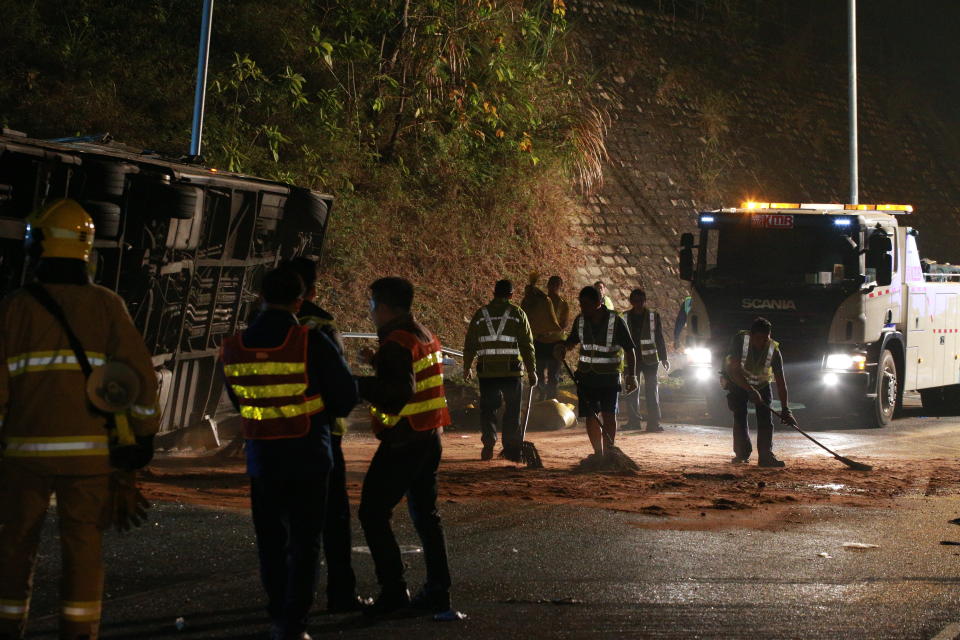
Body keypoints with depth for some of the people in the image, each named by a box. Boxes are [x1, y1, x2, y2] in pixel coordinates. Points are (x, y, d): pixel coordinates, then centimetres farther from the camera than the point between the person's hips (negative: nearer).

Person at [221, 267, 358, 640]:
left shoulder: (233, 349, -2)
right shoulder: (312, 343, -15)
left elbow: (237, 400, 10)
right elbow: (346, 396, -8)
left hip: (262, 457, 4)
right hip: (308, 456, -4)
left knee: (271, 540, 15)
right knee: (304, 541, 2)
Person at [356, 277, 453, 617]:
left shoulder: (396, 343, -17)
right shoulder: (425, 335, 12)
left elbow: (398, 392, -26)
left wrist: (358, 384, -19)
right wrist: (379, 363, 18)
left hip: (403, 442, -10)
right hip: (429, 438, 10)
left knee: (373, 514, -3)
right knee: (425, 513, 14)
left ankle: (393, 590, -5)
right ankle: (437, 591, 16)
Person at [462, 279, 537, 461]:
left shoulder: (480, 314, 7)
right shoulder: (517, 314, 1)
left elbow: (470, 344, 12)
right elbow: (527, 345, -1)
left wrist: (467, 367, 24)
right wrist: (531, 371, 5)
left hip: (486, 371, 1)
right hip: (512, 371, -1)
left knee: (488, 409, 10)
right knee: (512, 411, 7)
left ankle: (488, 444, -2)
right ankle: (512, 450, 8)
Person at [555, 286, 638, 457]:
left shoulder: (615, 321, -10)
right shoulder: (580, 321, 3)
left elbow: (629, 349, -5)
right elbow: (572, 340, 20)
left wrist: (631, 376, -9)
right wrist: (563, 346, -4)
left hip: (609, 376, -4)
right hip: (586, 375, 4)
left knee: (609, 415, -8)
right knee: (591, 415, 4)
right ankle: (598, 453, 13)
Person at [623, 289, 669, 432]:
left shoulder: (653, 316, 3)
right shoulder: (625, 317, 5)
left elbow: (659, 338, 5)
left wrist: (663, 358, 2)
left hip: (649, 359, -2)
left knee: (652, 390, -4)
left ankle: (653, 422, -3)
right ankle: (633, 421, 14)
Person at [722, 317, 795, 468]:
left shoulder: (774, 349, -24)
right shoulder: (739, 341, -30)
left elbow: (781, 381, -24)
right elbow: (735, 370, -33)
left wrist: (785, 409, -30)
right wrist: (751, 390, -41)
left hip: (762, 384, 1)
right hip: (738, 383, -1)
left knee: (765, 418, -11)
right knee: (740, 417, -8)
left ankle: (766, 456, -11)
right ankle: (742, 454, 6)